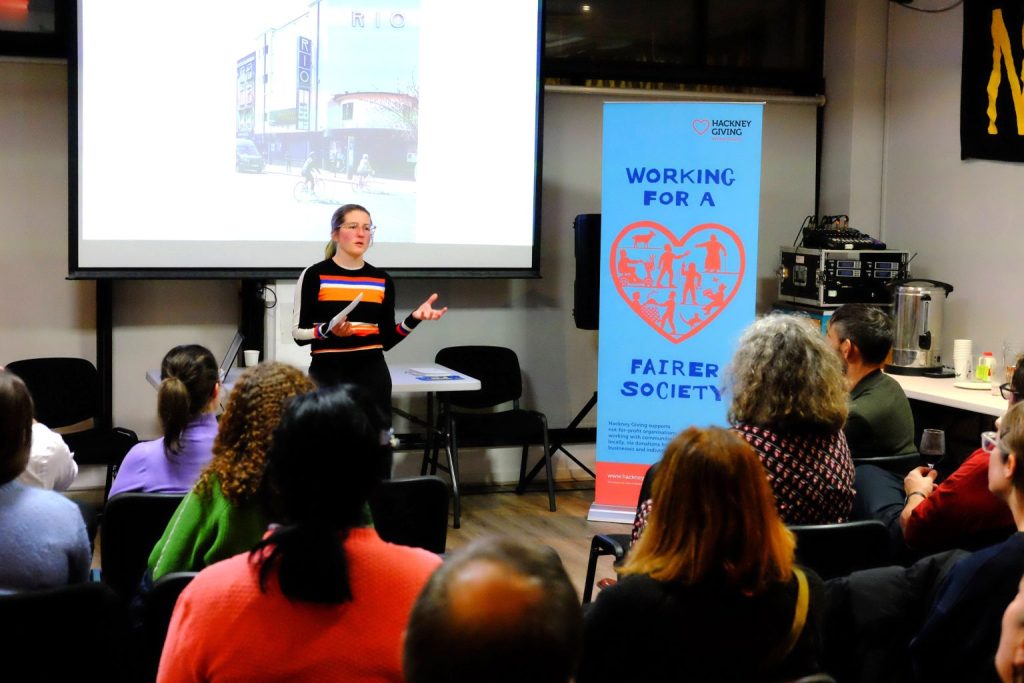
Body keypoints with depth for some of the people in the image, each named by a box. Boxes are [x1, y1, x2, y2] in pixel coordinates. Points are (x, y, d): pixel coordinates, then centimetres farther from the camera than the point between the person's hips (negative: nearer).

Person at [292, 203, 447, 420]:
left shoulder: (382, 280, 9)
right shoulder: (314, 275, -2)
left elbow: (387, 340, 9)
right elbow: (298, 333, -4)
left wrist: (414, 318, -5)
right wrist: (328, 331, -22)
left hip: (372, 374, 3)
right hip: (327, 373, -3)